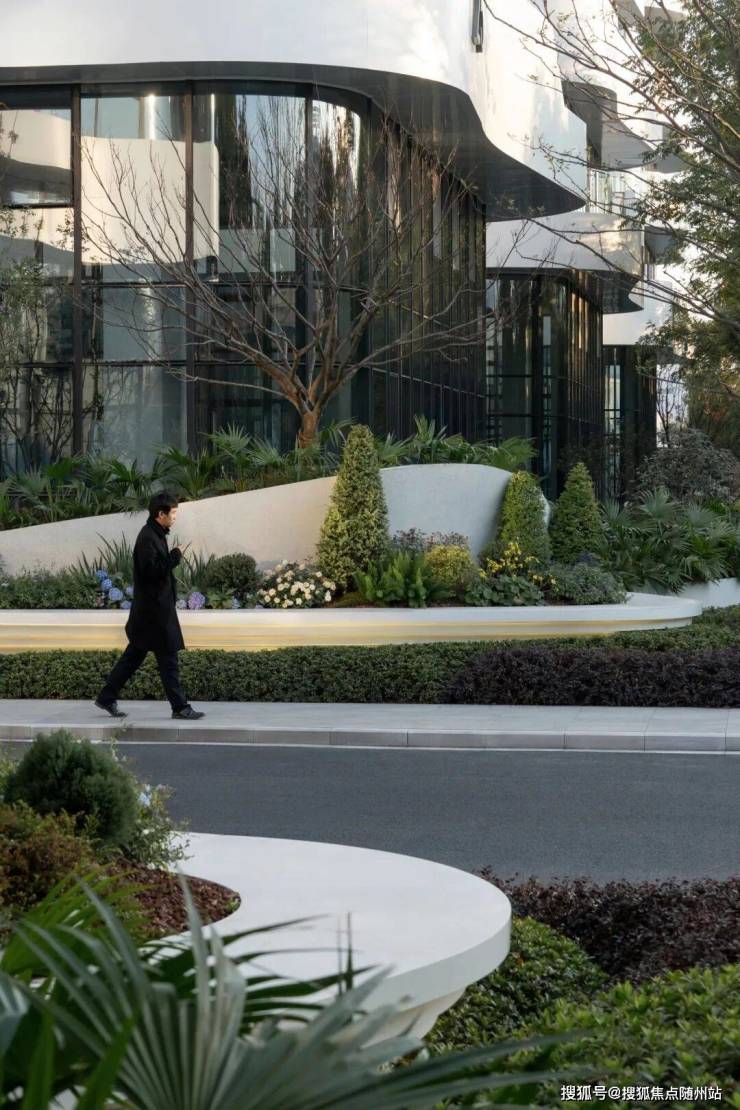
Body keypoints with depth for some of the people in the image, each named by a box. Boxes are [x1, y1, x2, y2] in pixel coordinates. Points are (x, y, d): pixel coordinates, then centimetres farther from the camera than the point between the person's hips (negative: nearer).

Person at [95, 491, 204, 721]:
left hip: (154, 607, 10)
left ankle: (107, 698, 19)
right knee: (168, 658, -4)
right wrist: (175, 556, -18)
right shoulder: (148, 538, -18)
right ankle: (180, 707, 2)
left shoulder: (156, 535, 14)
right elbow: (151, 570, -24)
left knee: (135, 654, 14)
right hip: (154, 609, -10)